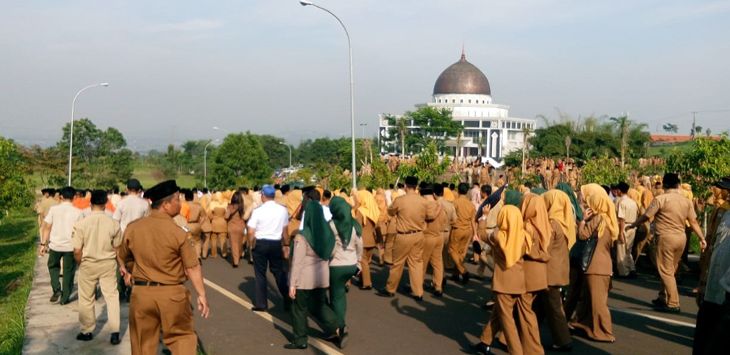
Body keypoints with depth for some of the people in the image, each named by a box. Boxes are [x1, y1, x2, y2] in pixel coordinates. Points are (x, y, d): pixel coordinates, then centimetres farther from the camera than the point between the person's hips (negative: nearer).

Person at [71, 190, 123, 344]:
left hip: (88, 264, -1)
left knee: (86, 299, 15)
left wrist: (80, 264, 7)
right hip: (108, 264, 1)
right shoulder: (113, 223, -10)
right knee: (112, 296, 9)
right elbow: (117, 248, -3)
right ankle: (115, 332, 8)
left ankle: (87, 331, 26)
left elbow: (77, 251, -11)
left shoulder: (81, 223, -13)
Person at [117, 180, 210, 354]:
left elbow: (122, 258, 15)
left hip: (141, 293, 4)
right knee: (182, 336, 12)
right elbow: (193, 267, -10)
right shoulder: (178, 232, -13)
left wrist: (127, 272, 35)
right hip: (172, 294, -3)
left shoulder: (132, 229, -1)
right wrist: (202, 295, -3)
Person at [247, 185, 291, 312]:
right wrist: (286, 245, 19)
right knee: (279, 272, 16)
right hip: (276, 244, 3)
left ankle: (261, 304, 13)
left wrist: (251, 244, 5)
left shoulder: (258, 211, -12)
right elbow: (284, 230, 7)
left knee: (260, 274, 8)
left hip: (261, 243, -3)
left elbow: (251, 232, -12)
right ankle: (287, 300, 20)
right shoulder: (283, 210, -1)